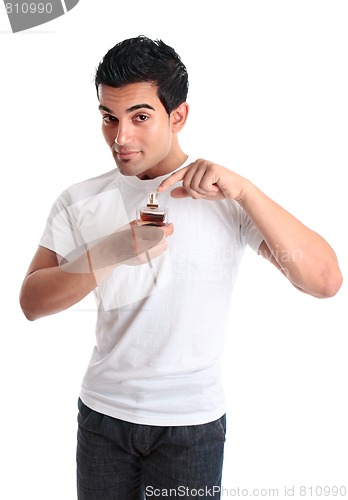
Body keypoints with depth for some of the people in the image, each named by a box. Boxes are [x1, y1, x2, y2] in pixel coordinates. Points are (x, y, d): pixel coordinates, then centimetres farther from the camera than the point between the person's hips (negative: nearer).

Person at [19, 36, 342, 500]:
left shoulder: (227, 197, -9)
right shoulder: (80, 202, -2)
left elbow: (326, 281, -18)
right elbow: (32, 302, -8)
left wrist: (244, 190, -27)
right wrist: (111, 253, -24)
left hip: (192, 419, -2)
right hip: (103, 410, 2)